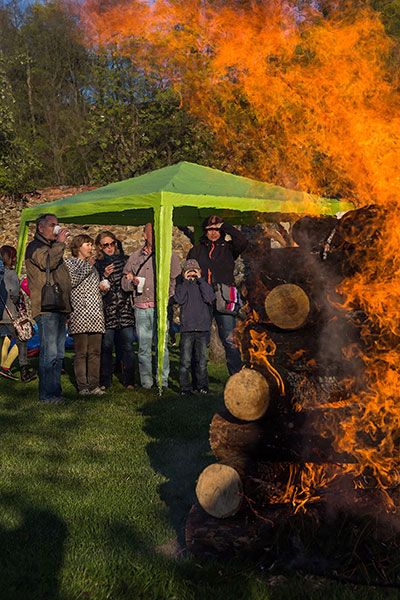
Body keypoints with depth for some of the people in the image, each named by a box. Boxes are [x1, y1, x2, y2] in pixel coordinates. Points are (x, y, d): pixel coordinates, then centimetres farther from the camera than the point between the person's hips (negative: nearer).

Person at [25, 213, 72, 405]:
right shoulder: (35, 247, -1)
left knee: (58, 353, 10)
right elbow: (46, 262, -23)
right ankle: (47, 394, -5)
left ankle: (55, 391, 15)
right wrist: (60, 242, -12)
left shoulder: (53, 247, 26)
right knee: (49, 353, -10)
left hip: (59, 308, 9)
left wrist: (67, 306, 22)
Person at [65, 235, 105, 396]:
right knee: (81, 352, -6)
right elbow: (71, 281, -13)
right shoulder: (70, 262, 4)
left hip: (95, 314, 7)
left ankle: (94, 385, 6)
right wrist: (87, 266, -12)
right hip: (80, 313, -6)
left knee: (95, 352, 3)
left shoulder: (91, 264, 25)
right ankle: (82, 387, -3)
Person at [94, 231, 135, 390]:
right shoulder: (97, 265, 9)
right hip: (107, 310, 0)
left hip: (125, 309, 0)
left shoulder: (125, 260, 11)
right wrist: (104, 276, -11)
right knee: (106, 346, -1)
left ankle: (129, 381, 4)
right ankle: (105, 381, 9)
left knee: (127, 346, -3)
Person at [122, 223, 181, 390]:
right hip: (141, 309, 3)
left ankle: (162, 381, 2)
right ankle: (146, 381, 11)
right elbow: (124, 281, 20)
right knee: (143, 347, 4)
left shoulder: (169, 256, 8)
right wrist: (132, 282, -2)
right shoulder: (135, 257, 15)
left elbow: (175, 282, 4)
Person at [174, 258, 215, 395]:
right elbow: (179, 299, -10)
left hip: (203, 328, 1)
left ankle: (202, 385, 19)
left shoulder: (204, 284, 12)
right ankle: (185, 387, 4)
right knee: (185, 360, -4)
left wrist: (200, 279, -5)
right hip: (187, 328, -1)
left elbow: (209, 298, -9)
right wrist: (185, 281, -7)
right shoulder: (181, 285, 10)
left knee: (201, 359, 7)